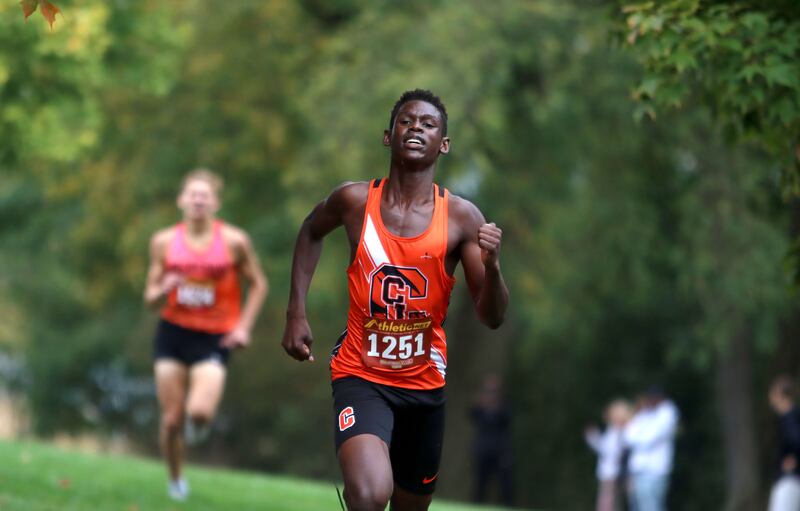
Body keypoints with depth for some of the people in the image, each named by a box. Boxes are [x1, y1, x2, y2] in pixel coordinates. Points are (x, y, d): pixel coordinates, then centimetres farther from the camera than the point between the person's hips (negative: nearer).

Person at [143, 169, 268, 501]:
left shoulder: (234, 241, -5)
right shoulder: (164, 242, 0)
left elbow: (258, 284, 7)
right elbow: (151, 299, 5)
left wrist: (243, 326, -5)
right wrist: (164, 290, -18)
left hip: (215, 338, -2)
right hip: (173, 333, 2)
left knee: (199, 412, -23)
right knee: (171, 420, 0)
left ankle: (198, 421, 16)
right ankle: (175, 480, 25)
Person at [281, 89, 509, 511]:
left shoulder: (461, 218, -8)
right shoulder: (354, 200, -8)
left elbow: (492, 318, -6)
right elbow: (311, 232, 16)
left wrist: (492, 266, -26)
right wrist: (296, 311, 9)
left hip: (425, 381, 3)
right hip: (361, 376, -3)